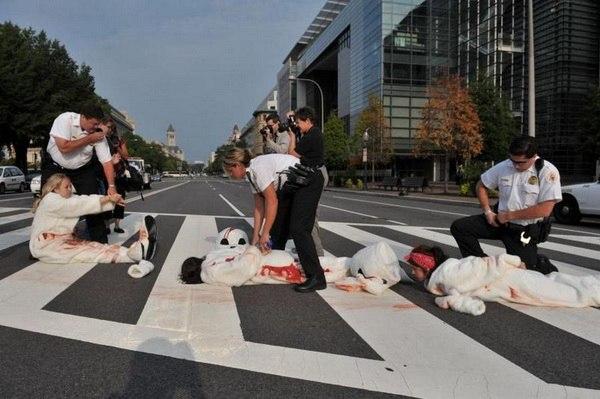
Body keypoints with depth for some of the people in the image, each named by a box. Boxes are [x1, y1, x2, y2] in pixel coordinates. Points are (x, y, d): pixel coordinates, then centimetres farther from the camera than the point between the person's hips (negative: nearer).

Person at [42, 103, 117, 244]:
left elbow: (107, 161, -18)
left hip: (83, 170, 1)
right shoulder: (65, 119, -24)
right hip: (55, 167, -1)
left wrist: (111, 186, -27)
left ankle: (101, 243, 4)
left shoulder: (98, 133, -18)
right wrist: (89, 139, -27)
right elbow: (64, 148, -32)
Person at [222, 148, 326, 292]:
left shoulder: (258, 168, -24)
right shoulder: (251, 173, 4)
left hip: (309, 181, -10)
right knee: (277, 226, 11)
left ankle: (316, 278, -13)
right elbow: (259, 206, 5)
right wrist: (256, 236, 3)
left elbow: (272, 201, -26)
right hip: (290, 187, 10)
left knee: (298, 228, -17)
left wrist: (265, 234, -22)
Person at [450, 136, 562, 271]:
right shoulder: (504, 167, -2)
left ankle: (541, 264, 32)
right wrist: (487, 211, 0)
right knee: (459, 227, -12)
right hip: (500, 221, 4)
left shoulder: (548, 171, -14)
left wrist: (509, 216, -16)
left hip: (525, 230, -4)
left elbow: (545, 210, -21)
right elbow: (481, 186, 13)